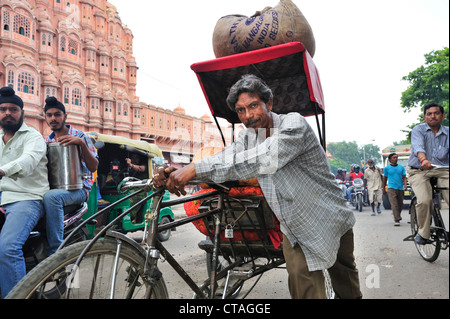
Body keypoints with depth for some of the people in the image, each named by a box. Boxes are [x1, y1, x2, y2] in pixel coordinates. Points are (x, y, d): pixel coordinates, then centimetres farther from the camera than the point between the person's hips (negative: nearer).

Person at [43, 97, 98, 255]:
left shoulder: (80, 136, 3)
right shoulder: (47, 141, 17)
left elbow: (93, 167, -5)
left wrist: (82, 143, -19)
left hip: (78, 188, -5)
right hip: (53, 187, 5)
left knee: (51, 196, -36)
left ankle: (55, 253, -32)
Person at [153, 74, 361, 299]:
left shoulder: (294, 124, -24)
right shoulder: (248, 138, -2)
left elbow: (264, 160, -39)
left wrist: (195, 168, -43)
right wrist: (178, 171, -34)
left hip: (331, 223, -3)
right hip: (294, 229, 4)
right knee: (303, 287, -9)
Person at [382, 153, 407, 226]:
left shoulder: (401, 167, 9)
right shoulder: (386, 168, 4)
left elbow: (404, 177, 8)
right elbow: (385, 179, 11)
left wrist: (405, 184, -11)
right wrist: (383, 189, 14)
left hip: (400, 188, 3)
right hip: (391, 188, -3)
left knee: (400, 204, 11)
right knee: (394, 204, -14)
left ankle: (397, 216, 35)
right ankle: (396, 220, -16)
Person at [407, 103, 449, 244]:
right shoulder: (418, 130, 0)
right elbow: (418, 147, -20)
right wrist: (423, 160, -41)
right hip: (419, 171, -3)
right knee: (424, 201, -25)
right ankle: (423, 232, -3)